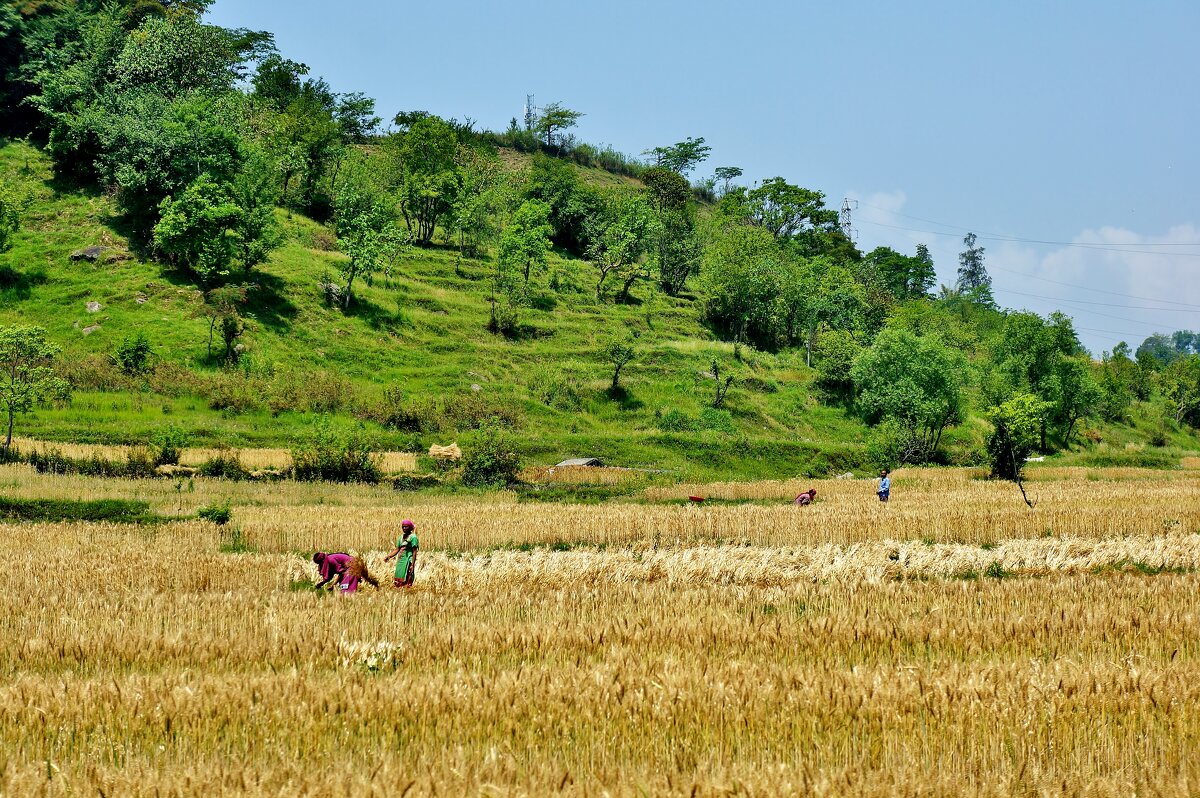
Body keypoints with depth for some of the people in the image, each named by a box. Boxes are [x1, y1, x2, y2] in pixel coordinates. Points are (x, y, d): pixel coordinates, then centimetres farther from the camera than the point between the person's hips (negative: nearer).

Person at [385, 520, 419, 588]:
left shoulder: (413, 537, -7)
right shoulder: (401, 537, 15)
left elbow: (414, 552, -11)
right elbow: (397, 550, 14)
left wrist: (412, 565, -17)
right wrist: (389, 556, -1)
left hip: (408, 561, -8)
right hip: (400, 561, 8)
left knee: (406, 582, -9)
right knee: (398, 582, 5)